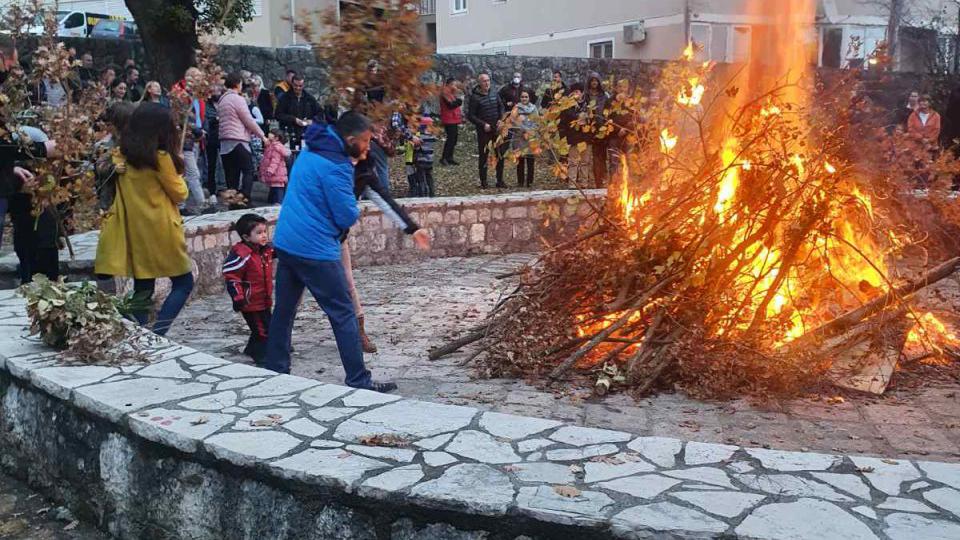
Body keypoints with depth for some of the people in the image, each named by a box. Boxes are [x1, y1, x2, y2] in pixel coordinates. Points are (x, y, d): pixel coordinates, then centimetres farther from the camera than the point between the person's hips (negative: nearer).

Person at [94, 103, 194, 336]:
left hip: (134, 232, 6)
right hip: (160, 232, -6)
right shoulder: (160, 157, -14)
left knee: (143, 289, 14)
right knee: (184, 283, 6)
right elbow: (180, 194, -6)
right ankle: (156, 333, -7)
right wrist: (176, 171, 8)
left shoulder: (123, 155, 3)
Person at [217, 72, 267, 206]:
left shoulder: (221, 100, 16)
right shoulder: (238, 99, -9)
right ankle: (245, 200, -13)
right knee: (248, 171, -3)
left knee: (231, 175, 8)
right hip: (239, 141, -8)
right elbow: (249, 121, -8)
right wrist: (262, 135, 3)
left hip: (224, 142, 8)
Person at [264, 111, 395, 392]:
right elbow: (349, 216, -18)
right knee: (344, 315, -1)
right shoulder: (336, 167, -17)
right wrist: (354, 209, 5)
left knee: (284, 311, 14)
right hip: (316, 250, -9)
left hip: (285, 243, 9)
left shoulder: (310, 151, 11)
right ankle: (358, 380, 3)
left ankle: (274, 372, 21)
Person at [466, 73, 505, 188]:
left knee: (500, 155, 8)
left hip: (496, 129, 5)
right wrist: (483, 124, -17)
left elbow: (501, 107, 17)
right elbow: (470, 116, -11)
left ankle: (500, 181, 18)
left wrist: (501, 119, 1)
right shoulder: (475, 97, -10)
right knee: (483, 156, 1)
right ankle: (483, 182, 10)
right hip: (483, 131, -5)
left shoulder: (494, 94, 6)